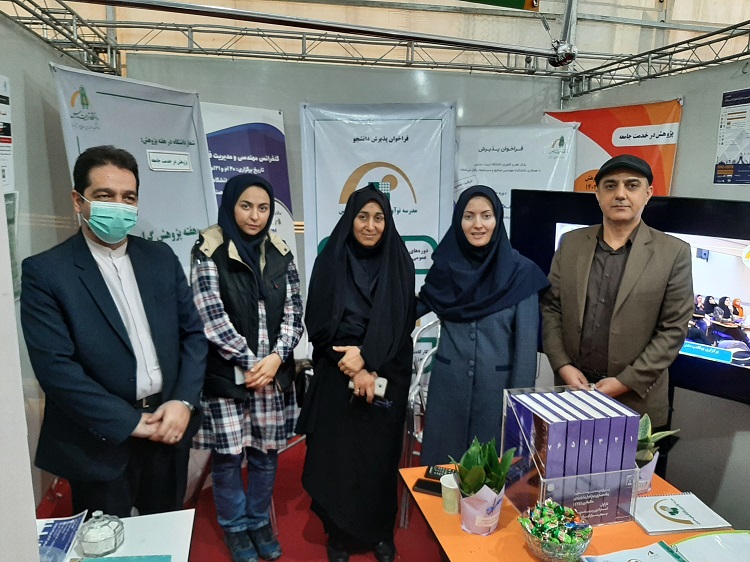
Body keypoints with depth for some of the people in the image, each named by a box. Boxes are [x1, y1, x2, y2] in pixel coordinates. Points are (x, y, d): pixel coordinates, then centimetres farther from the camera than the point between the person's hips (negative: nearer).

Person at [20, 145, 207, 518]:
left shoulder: (161, 257, 3)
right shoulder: (44, 272, -9)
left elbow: (193, 331, 4)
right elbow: (55, 367, -15)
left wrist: (183, 402, -9)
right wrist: (130, 423, -15)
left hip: (169, 426, 4)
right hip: (102, 441, -3)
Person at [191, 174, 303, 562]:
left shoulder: (280, 254, 5)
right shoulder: (209, 252, -7)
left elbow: (293, 313, 2)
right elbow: (212, 318, -12)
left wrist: (275, 358, -12)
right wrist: (249, 362, -12)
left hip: (274, 374, 3)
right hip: (227, 376, -3)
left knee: (266, 453, 14)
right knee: (228, 457, 10)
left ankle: (260, 521, 37)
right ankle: (235, 528, 34)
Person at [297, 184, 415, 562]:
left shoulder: (399, 264, 1)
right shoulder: (329, 262, -2)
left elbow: (403, 324, -4)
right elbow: (318, 324, -5)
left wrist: (367, 358, -17)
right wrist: (354, 371, -13)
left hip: (387, 378, 1)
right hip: (337, 378, 0)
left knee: (381, 455, 9)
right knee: (338, 455, 6)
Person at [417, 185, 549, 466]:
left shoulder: (521, 272, -7)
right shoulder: (445, 265, 1)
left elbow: (526, 344, -7)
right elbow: (420, 306, 15)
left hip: (496, 387, -2)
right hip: (449, 386, 2)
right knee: (443, 464, 12)